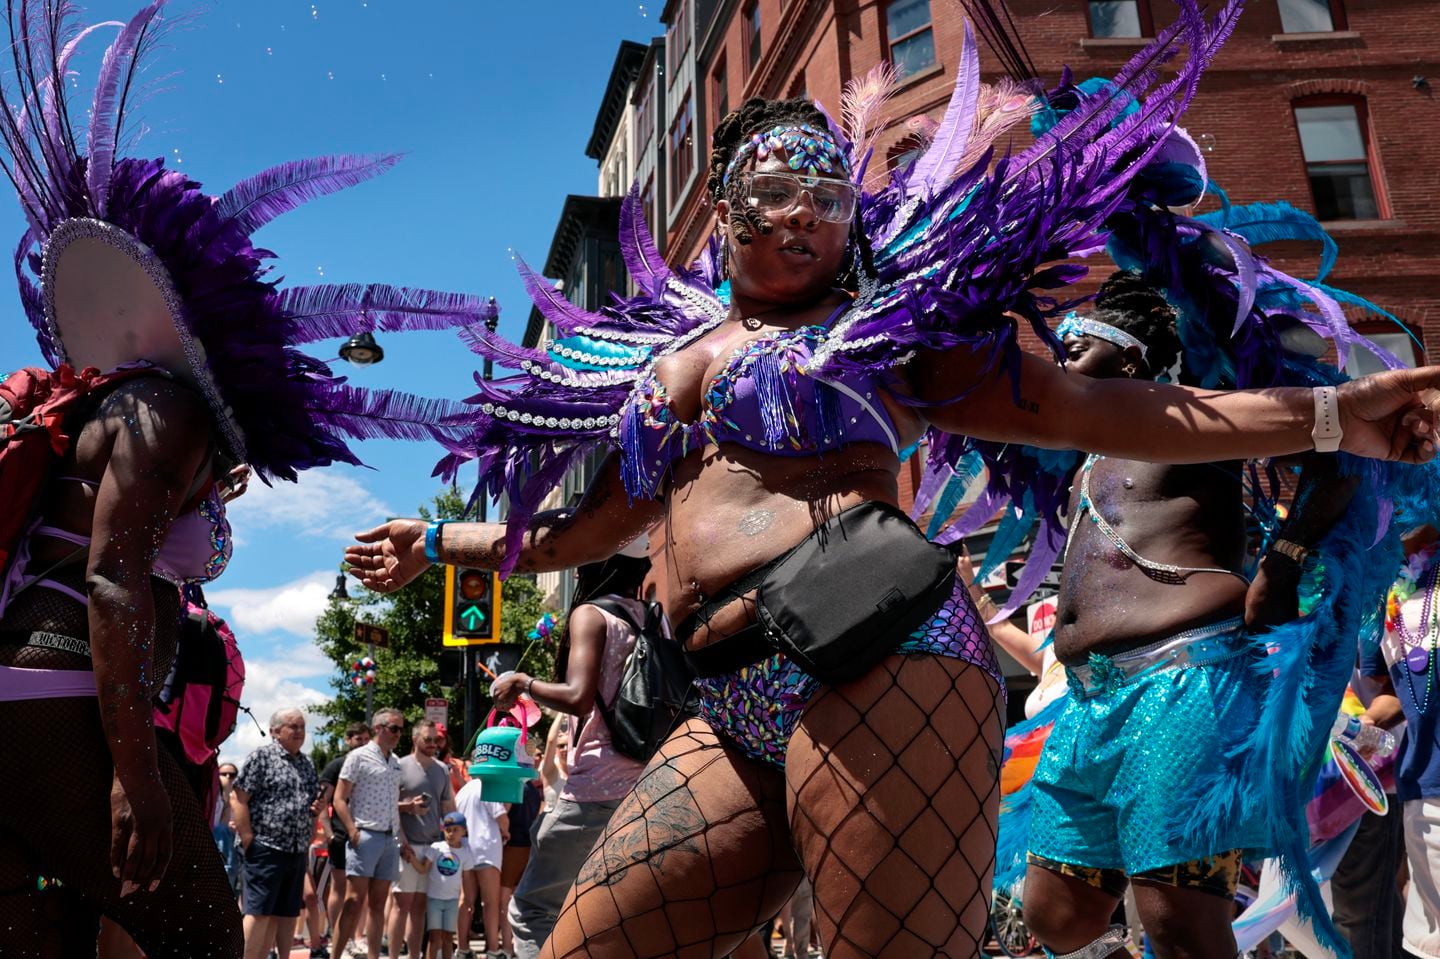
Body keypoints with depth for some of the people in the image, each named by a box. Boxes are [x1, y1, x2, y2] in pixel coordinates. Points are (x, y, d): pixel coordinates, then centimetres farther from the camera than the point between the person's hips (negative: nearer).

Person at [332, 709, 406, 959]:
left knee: (378, 904, 8)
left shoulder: (396, 762, 16)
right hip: (365, 835, -6)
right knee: (355, 901, -9)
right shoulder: (359, 757, -3)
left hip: (390, 838, 6)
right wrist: (352, 831, -16)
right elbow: (339, 799, -7)